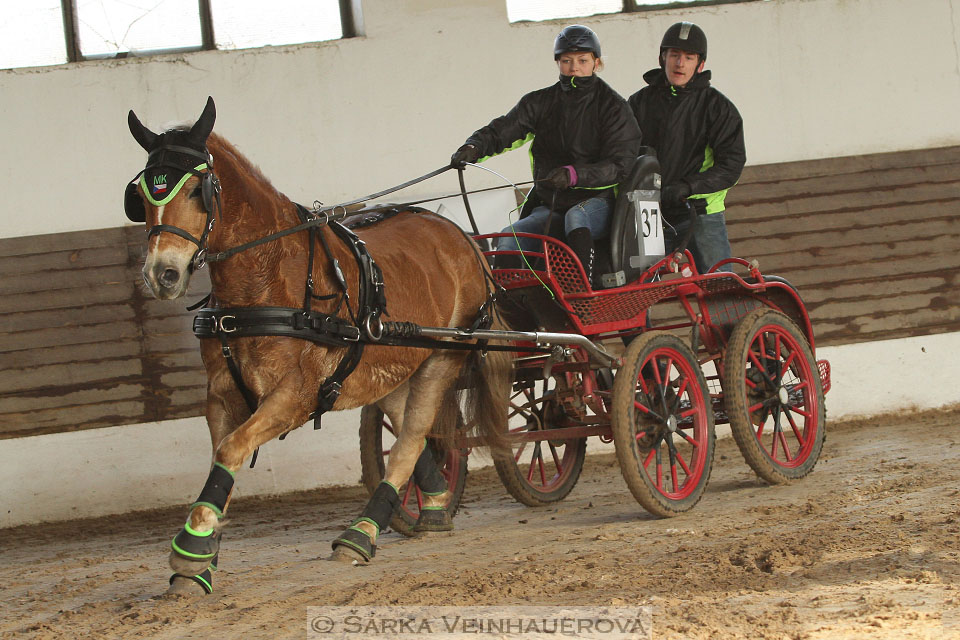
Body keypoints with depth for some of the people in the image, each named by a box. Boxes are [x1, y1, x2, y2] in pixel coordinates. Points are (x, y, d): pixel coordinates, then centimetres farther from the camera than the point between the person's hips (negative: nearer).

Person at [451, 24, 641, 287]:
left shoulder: (612, 106, 0)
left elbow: (619, 165, -9)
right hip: (548, 204, 4)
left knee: (576, 216, -37)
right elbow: (503, 129, -2)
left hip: (597, 200, -4)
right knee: (508, 239, -21)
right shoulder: (540, 103, 10)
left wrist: (574, 175, -26)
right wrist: (473, 148, -25)